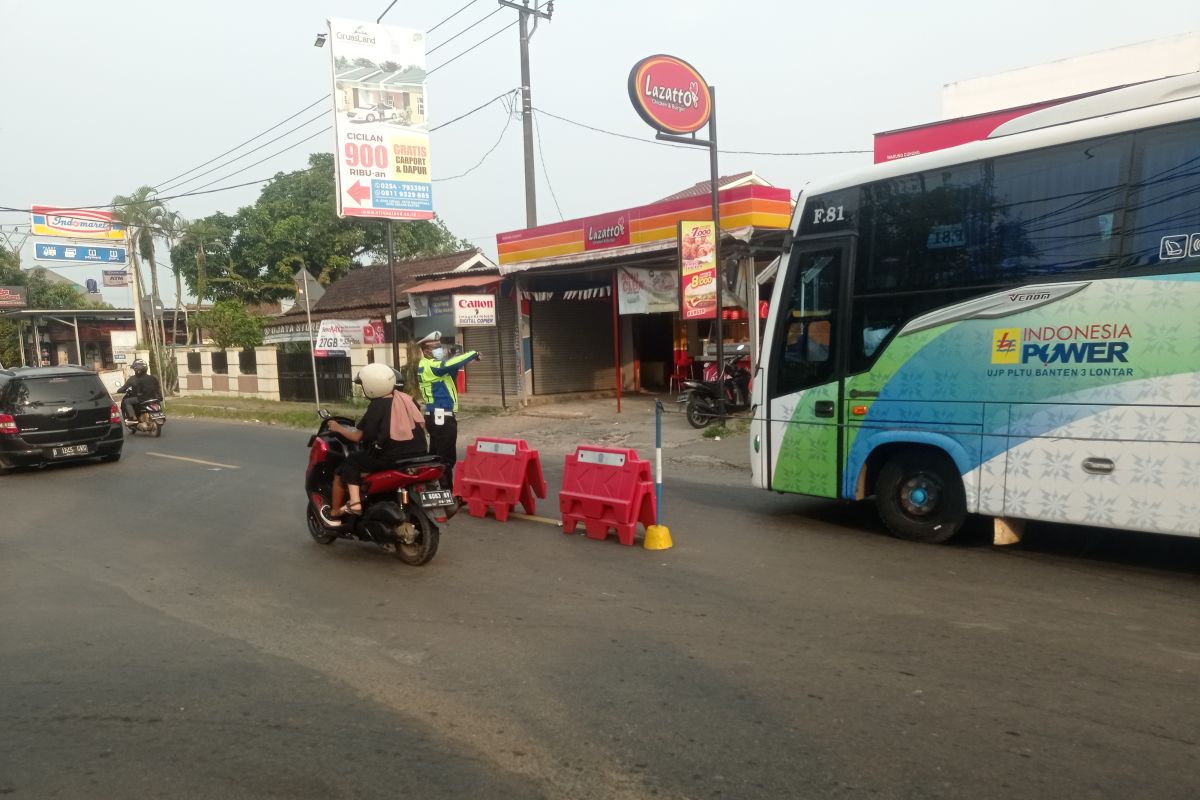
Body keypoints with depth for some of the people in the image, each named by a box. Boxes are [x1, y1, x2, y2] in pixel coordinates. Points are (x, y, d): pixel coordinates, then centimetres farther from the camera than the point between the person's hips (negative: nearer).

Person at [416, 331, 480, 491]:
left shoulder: (427, 366, 18)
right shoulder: (429, 366, -14)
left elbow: (448, 373, 16)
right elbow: (449, 365, -28)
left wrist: (457, 357, -2)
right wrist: (473, 354, -16)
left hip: (436, 416, 11)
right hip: (442, 417, -11)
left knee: (437, 455, 17)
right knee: (447, 458, -8)